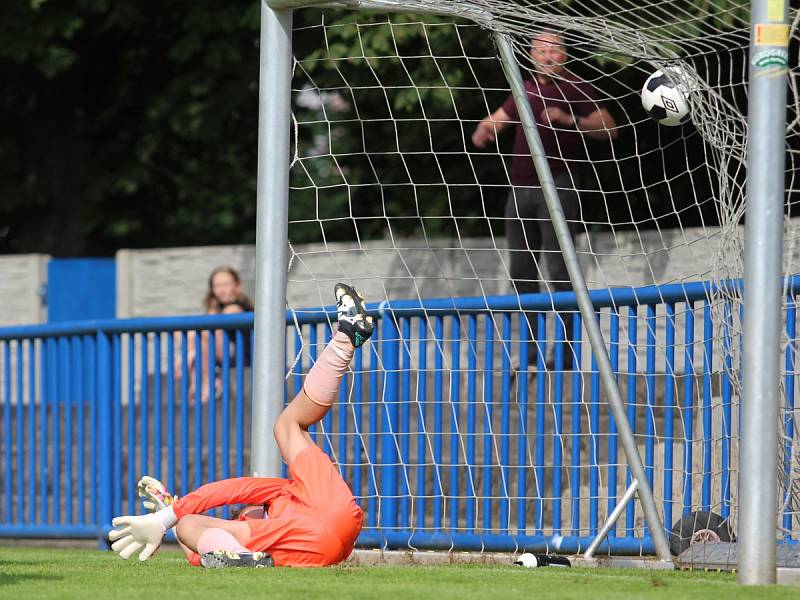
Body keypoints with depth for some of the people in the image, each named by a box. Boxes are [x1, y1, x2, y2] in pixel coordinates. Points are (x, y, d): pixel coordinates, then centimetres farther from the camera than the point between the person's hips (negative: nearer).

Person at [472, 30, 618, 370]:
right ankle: (532, 347, 13)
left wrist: (568, 119, -19)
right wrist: (485, 130, -2)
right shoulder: (526, 91, 19)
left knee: (560, 270, -11)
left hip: (556, 186, -7)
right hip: (521, 188, 7)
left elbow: (608, 128, -8)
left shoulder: (575, 88, 0)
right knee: (521, 273, 7)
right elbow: (489, 127, 22)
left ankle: (565, 352, -13)